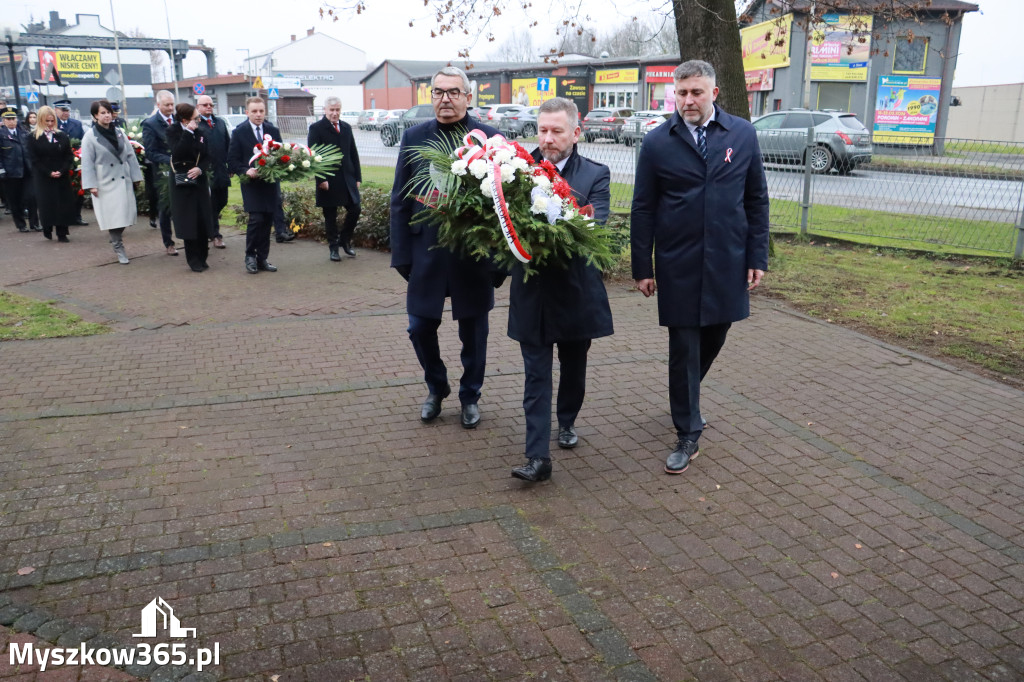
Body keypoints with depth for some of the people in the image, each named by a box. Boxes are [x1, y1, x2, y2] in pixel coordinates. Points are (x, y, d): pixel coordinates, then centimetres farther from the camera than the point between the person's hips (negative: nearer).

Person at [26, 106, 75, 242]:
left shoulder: (62, 136, 8)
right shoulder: (33, 138, 2)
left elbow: (69, 156, 4)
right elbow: (34, 159, -3)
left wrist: (62, 171, -11)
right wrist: (49, 173, -13)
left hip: (62, 177, 2)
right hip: (43, 178, -2)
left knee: (63, 204, 0)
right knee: (47, 204, -2)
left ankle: (62, 233, 6)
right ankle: (47, 229, 16)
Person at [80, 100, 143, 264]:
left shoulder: (119, 132, 7)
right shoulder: (90, 136, -4)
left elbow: (130, 156, 10)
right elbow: (87, 163, -6)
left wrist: (136, 177, 6)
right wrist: (91, 185, -11)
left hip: (124, 181, 4)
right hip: (105, 184, -4)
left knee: (123, 215, 3)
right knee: (112, 218, -3)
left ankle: (116, 241, 23)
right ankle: (119, 249, 5)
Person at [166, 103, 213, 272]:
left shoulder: (201, 132, 5)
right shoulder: (173, 131, -6)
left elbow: (207, 157, 7)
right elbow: (177, 153, -21)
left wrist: (200, 169, -12)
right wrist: (188, 132, -23)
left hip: (199, 181, 4)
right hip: (181, 182, -3)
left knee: (202, 220, 2)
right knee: (188, 221, -1)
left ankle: (202, 258, 13)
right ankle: (194, 260, 8)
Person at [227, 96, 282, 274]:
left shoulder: (273, 131, 8)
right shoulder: (239, 132, 0)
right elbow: (232, 159, -1)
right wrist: (246, 171, -18)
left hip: (270, 184, 4)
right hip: (251, 184, -3)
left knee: (267, 222, 6)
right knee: (256, 219, -12)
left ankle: (262, 259, 16)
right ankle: (250, 256, 5)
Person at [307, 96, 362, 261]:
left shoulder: (346, 128, 13)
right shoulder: (316, 128, -3)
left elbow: (353, 154, 15)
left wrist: (357, 177, 8)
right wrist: (321, 179, -16)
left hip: (347, 179, 5)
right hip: (328, 181, -5)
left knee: (354, 210, 2)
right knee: (330, 216, 4)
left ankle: (345, 240, 23)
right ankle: (333, 247, 16)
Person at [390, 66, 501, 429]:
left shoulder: (490, 138, -4)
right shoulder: (414, 137, 2)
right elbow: (400, 200, 2)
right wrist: (401, 254, -3)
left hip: (474, 253, -1)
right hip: (426, 252, 2)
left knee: (473, 331, 12)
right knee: (420, 327, 9)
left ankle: (470, 396, 33)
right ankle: (436, 389, 36)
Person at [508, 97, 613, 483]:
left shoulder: (596, 175, -3)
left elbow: (595, 227, -16)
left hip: (576, 290, 1)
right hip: (532, 291, 0)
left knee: (573, 366, 18)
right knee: (536, 374, 1)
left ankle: (566, 422, 43)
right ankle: (538, 456, 2)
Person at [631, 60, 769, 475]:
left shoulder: (742, 134, 3)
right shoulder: (658, 142, -3)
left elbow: (756, 199, 6)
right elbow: (643, 209, 0)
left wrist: (757, 257, 2)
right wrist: (642, 268, -2)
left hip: (727, 263, 2)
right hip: (678, 266, -2)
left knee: (713, 339, 14)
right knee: (684, 350, 2)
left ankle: (686, 396, 43)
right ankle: (688, 437, 13)